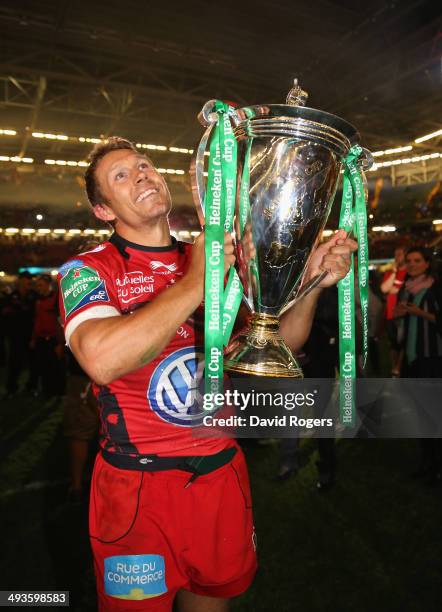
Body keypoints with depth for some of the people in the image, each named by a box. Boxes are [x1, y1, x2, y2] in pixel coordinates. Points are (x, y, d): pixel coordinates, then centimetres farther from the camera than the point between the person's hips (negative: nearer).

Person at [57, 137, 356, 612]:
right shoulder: (86, 270, -9)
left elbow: (279, 342, 5)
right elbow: (102, 359, -29)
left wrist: (311, 282, -12)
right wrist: (195, 283, -26)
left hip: (221, 470, 4)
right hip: (138, 484, -3)